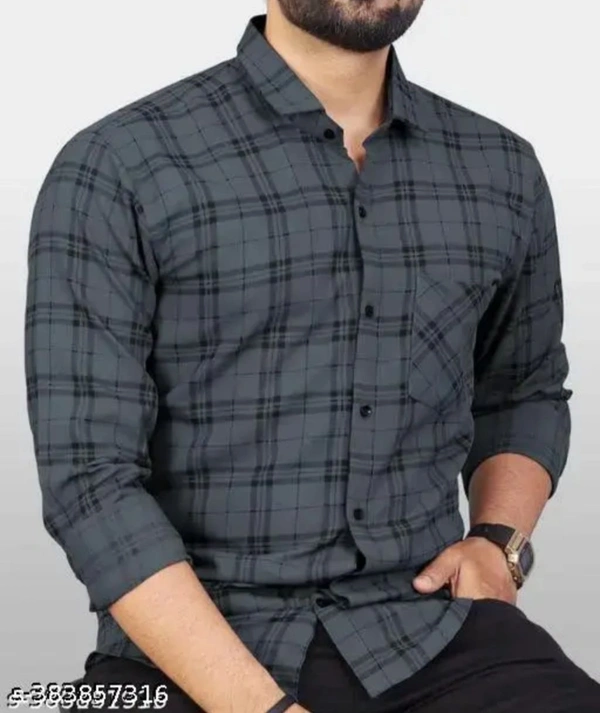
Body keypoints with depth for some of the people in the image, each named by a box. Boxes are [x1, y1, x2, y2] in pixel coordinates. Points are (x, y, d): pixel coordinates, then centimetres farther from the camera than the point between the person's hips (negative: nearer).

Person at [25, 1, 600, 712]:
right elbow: (89, 476, -10)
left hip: (430, 628, 3)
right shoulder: (112, 171, -6)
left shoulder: (502, 174, 7)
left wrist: (497, 540, 3)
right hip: (190, 654, -3)